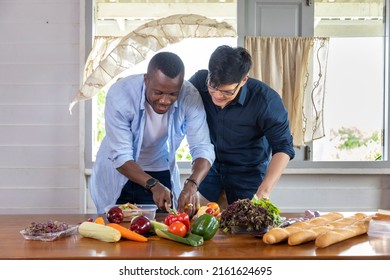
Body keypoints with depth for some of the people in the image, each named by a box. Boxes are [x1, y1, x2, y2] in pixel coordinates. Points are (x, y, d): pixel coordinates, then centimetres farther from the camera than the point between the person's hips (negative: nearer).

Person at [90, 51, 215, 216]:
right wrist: (153, 185, -41)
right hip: (118, 173, -1)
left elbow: (203, 148, -24)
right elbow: (120, 156, -27)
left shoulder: (190, 97, -23)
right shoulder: (119, 95, -28)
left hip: (162, 175, 2)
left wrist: (192, 184, -43)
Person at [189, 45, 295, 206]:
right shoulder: (199, 81, -19)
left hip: (248, 172, -2)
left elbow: (283, 148, -21)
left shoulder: (266, 100, -27)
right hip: (208, 166, 3)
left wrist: (264, 191, -32)